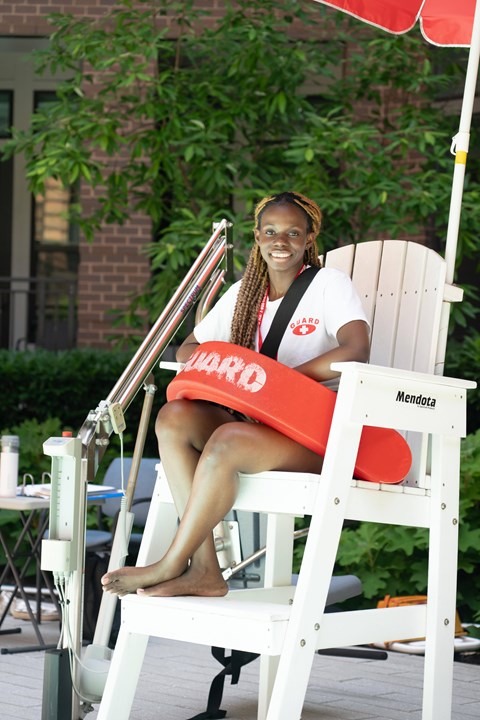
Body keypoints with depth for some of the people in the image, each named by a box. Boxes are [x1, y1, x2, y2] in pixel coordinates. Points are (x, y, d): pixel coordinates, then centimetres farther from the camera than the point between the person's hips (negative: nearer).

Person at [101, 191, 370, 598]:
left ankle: (171, 565, -18)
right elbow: (188, 349, 21)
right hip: (261, 423, 7)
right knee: (175, 416, -20)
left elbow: (356, 351, -18)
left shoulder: (329, 284, -1)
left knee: (228, 440, -34)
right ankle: (204, 570, -25)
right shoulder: (245, 292, 18)